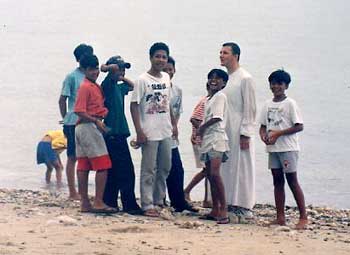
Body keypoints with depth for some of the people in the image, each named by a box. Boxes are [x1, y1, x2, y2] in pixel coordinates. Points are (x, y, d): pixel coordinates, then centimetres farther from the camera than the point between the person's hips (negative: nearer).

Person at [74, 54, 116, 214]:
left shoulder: (96, 86, 16)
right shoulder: (86, 87, -12)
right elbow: (79, 111, -18)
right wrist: (97, 121, -19)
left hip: (81, 128, 10)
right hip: (89, 127, -10)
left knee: (83, 167, 7)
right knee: (103, 166, -9)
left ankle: (85, 203, 9)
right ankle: (98, 202, -10)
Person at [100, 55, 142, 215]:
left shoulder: (119, 87, 17)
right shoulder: (108, 85, -9)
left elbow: (132, 86, 36)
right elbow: (113, 67, -26)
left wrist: (122, 78, 21)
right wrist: (105, 68, -6)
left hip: (119, 134, 9)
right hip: (113, 134, -9)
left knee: (114, 172, 11)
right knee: (126, 172, -10)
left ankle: (110, 204, 15)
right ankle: (130, 205, -10)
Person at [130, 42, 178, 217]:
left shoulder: (166, 78, 9)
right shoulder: (142, 80, -10)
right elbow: (134, 105, -11)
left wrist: (173, 124, 17)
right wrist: (139, 131, -16)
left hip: (166, 132, 6)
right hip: (149, 133, -6)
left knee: (165, 167, 12)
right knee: (149, 170, -2)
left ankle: (158, 199, 26)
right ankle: (148, 205, 1)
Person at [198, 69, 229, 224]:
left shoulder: (220, 96, -6)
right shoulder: (209, 99, 21)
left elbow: (217, 117, -15)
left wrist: (202, 128, -4)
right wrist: (201, 133, 6)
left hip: (217, 138, -9)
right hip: (207, 141, 9)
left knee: (215, 173, -20)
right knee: (210, 174, 8)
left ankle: (223, 210, -22)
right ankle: (215, 210, 12)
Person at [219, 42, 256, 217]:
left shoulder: (245, 79, -9)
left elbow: (249, 108, -11)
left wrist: (245, 134, -15)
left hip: (239, 132, -7)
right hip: (223, 132, 7)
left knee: (241, 168, -4)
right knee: (226, 168, 8)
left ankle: (245, 206, 0)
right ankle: (230, 203, 15)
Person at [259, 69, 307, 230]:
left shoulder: (290, 104, -7)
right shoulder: (268, 105, 11)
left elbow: (299, 126, -11)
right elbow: (263, 125, 15)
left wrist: (278, 133, -16)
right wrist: (263, 135, -8)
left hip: (288, 148, -6)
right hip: (272, 148, 6)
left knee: (292, 181, -7)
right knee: (277, 181, 6)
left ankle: (303, 218, -4)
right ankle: (280, 218, 9)